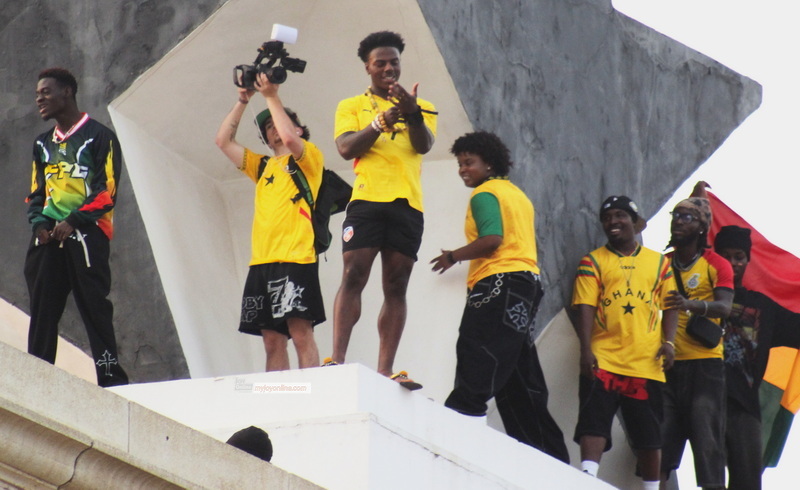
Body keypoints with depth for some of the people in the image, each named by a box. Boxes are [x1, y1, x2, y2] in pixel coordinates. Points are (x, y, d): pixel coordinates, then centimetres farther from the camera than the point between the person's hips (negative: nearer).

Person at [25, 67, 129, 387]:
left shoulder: (99, 137, 1)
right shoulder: (43, 143, 21)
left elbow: (106, 191, -6)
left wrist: (72, 222, -15)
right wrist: (39, 223, 1)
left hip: (85, 235, -6)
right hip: (48, 238, 6)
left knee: (94, 309, -8)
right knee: (42, 311, 2)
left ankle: (111, 378, -7)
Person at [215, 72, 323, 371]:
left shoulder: (309, 157, 8)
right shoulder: (263, 166, 26)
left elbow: (289, 137, -12)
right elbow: (223, 141, 23)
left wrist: (272, 96, -4)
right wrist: (243, 100, 17)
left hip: (295, 258, -7)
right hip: (262, 261, 7)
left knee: (301, 332, -14)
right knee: (272, 340, 1)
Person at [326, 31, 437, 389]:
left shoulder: (420, 107, 18)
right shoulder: (352, 107, 14)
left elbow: (424, 145, 1)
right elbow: (346, 148, -1)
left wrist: (412, 114, -18)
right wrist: (380, 123, -15)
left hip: (408, 205, 2)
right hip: (367, 199, -2)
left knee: (396, 287, -2)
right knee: (353, 276, -15)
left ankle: (386, 370, -6)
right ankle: (337, 360, -20)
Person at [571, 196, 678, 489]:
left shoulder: (659, 263, 14)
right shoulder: (593, 261, 7)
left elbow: (669, 307, 12)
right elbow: (585, 307, -2)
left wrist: (668, 342, -4)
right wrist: (585, 350, -13)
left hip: (647, 363, 2)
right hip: (603, 360, -2)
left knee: (649, 434, 7)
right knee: (594, 423, -15)